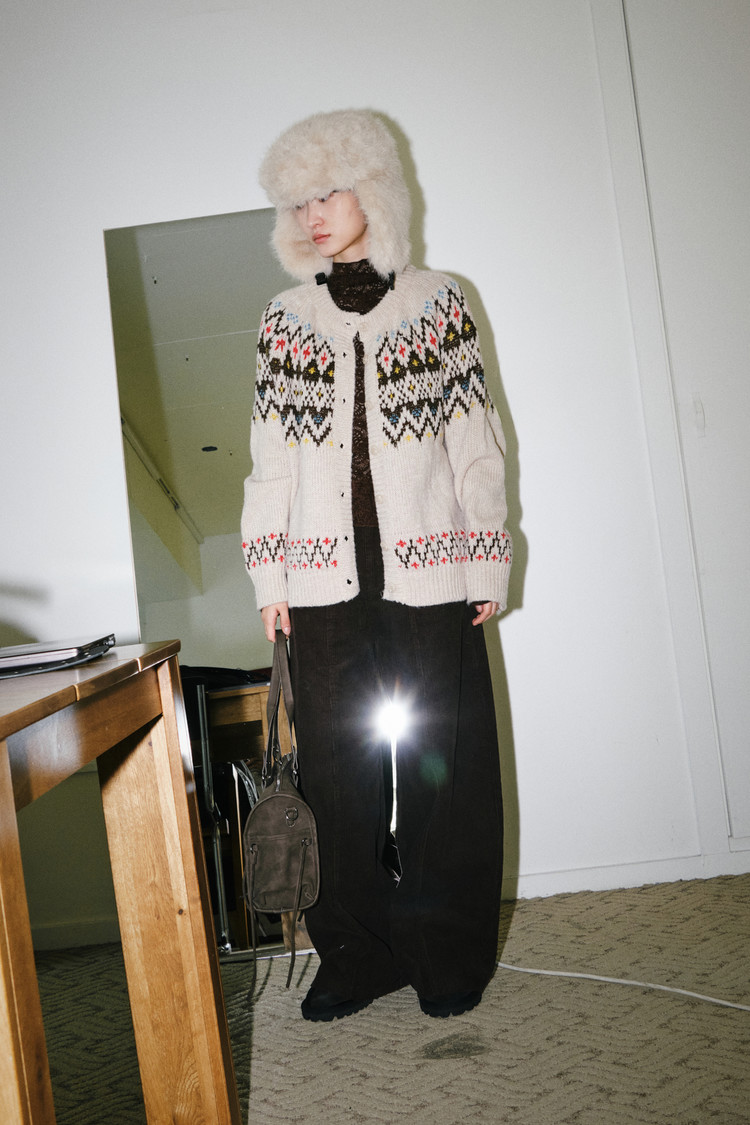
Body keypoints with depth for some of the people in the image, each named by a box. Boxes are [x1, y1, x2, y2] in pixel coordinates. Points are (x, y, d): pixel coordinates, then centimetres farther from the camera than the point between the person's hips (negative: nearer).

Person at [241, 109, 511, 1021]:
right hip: (327, 581, 2)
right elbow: (270, 456, 8)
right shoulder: (285, 321, 11)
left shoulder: (438, 303, 6)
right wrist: (268, 575, 3)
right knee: (339, 767, 5)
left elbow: (476, 444, 4)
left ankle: (449, 956, 19)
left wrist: (489, 564, 0)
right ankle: (359, 955, 20)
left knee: (441, 763, 3)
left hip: (429, 572, -1)